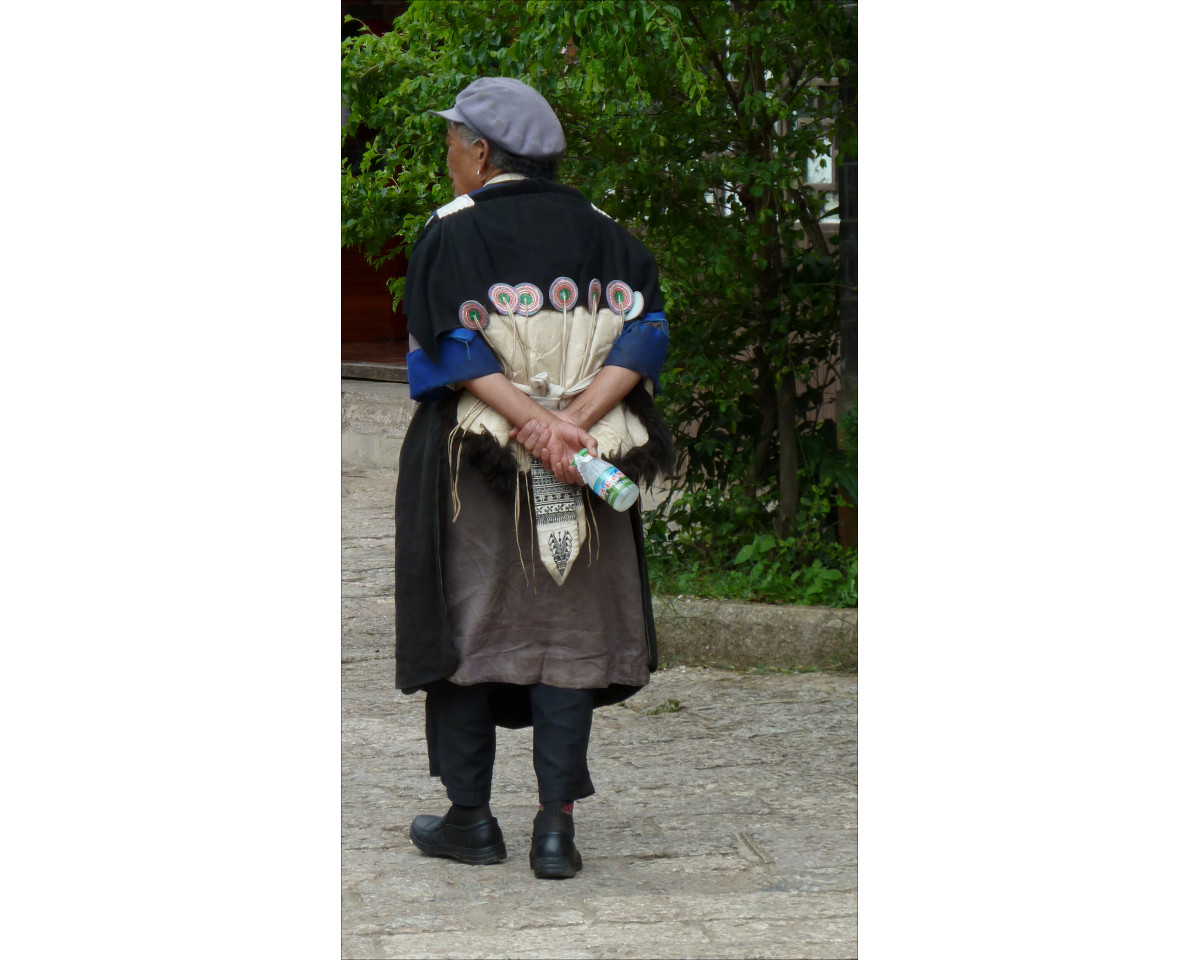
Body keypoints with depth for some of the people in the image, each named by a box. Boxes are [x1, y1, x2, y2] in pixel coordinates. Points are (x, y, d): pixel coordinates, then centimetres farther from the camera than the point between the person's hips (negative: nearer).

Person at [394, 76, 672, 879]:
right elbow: (643, 330, -6)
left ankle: (471, 818, 11)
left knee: (466, 623, 8)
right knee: (568, 630, 6)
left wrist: (530, 423, -22)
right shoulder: (597, 230, 6)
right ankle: (557, 827, 0)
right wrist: (576, 417, -16)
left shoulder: (449, 236, -5)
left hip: (470, 460, -3)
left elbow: (452, 348, -17)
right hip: (583, 469, 3)